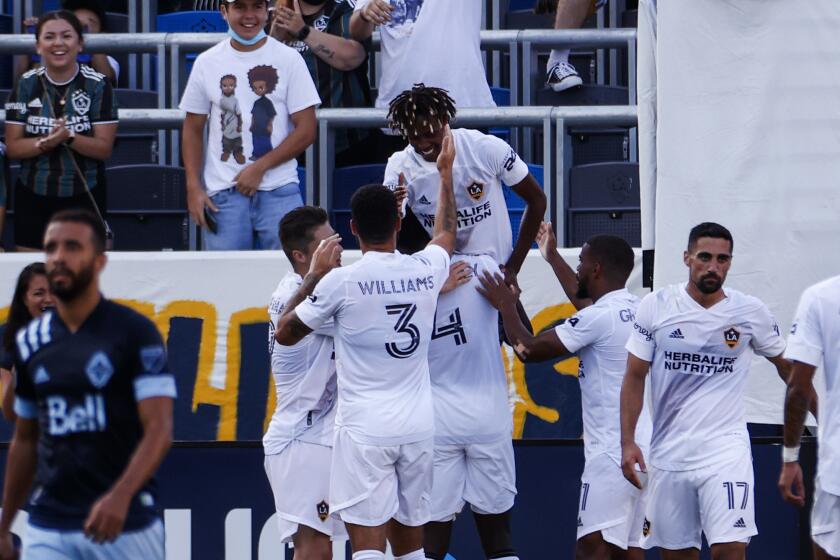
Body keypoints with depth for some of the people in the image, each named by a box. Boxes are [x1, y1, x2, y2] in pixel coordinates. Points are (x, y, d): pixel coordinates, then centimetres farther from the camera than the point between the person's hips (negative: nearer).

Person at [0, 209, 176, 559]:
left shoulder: (134, 332, -6)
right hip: (48, 528, 4)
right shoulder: (30, 342, 9)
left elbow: (159, 431, -14)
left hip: (125, 522, -3)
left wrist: (120, 496, -30)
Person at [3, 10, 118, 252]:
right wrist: (44, 143, -20)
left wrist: (69, 137, -26)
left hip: (84, 198, -2)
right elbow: (12, 147, -1)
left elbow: (104, 148, -8)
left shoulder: (97, 85, -5)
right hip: (34, 198, 2)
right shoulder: (26, 85, 1)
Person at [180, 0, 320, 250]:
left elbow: (306, 129, -2)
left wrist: (259, 168, -10)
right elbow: (193, 130, 12)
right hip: (223, 194, 2)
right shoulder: (207, 63, 8)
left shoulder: (288, 59, 2)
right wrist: (193, 188, 0)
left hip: (279, 192, -2)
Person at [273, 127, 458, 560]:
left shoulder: (340, 282, -9)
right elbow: (446, 233, 31)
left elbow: (285, 333, 5)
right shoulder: (426, 271, 4)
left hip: (365, 427, -5)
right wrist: (445, 172, 43)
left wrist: (315, 275, 12)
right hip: (419, 426, 5)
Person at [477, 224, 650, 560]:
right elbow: (585, 300, 37)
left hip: (612, 453, -10)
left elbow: (528, 349, -10)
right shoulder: (634, 309, 14)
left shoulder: (598, 318, -14)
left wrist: (506, 306, 6)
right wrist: (552, 258, 47)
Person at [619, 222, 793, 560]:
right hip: (668, 452, 2)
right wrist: (628, 442, -4)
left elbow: (785, 364, 15)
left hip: (726, 450, -2)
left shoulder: (751, 312, 0)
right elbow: (635, 377, 4)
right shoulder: (656, 307, 0)